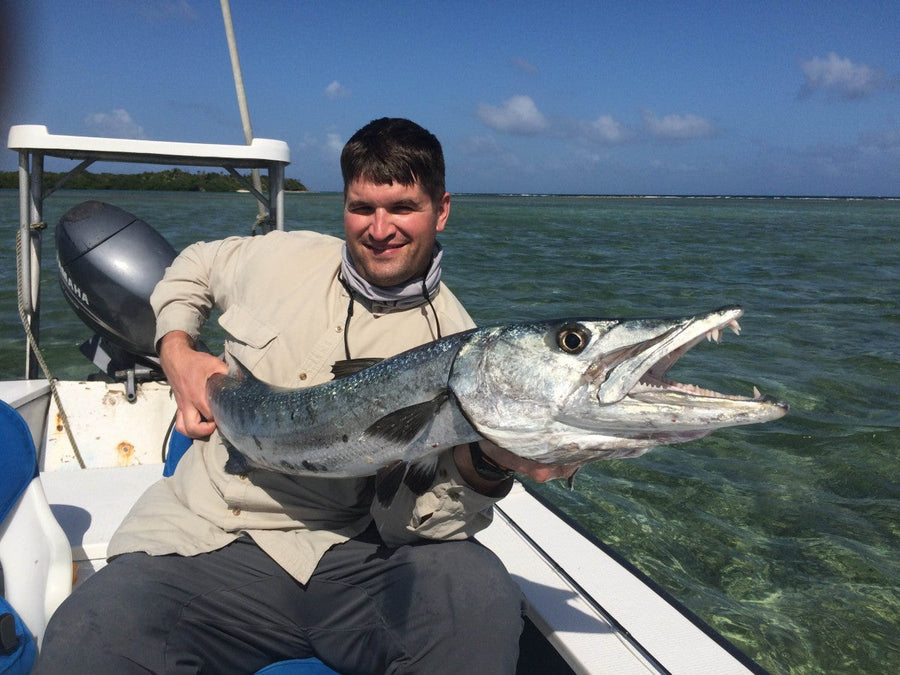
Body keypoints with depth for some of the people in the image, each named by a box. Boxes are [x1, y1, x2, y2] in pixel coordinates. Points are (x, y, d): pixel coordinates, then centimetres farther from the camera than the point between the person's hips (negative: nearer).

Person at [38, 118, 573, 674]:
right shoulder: (283, 259, 5)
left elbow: (410, 513, -9)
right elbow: (192, 268, 28)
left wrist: (490, 466, -29)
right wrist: (177, 352, 10)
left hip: (347, 555, -1)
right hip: (201, 539, 2)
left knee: (482, 600, -31)